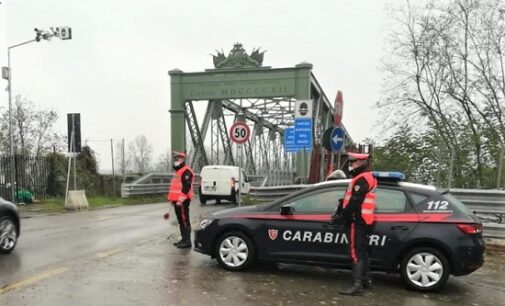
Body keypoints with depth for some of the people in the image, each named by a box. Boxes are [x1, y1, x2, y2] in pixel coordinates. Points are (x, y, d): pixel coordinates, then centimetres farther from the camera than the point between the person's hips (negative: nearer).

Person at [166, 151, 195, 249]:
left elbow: (186, 187, -20)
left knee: (184, 220, -9)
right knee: (180, 220, 14)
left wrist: (181, 199, -24)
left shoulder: (186, 171, -12)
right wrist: (172, 198, 22)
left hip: (182, 201, -10)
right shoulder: (177, 171, 22)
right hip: (177, 200, 10)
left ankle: (187, 241, -7)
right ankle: (184, 239, 22)